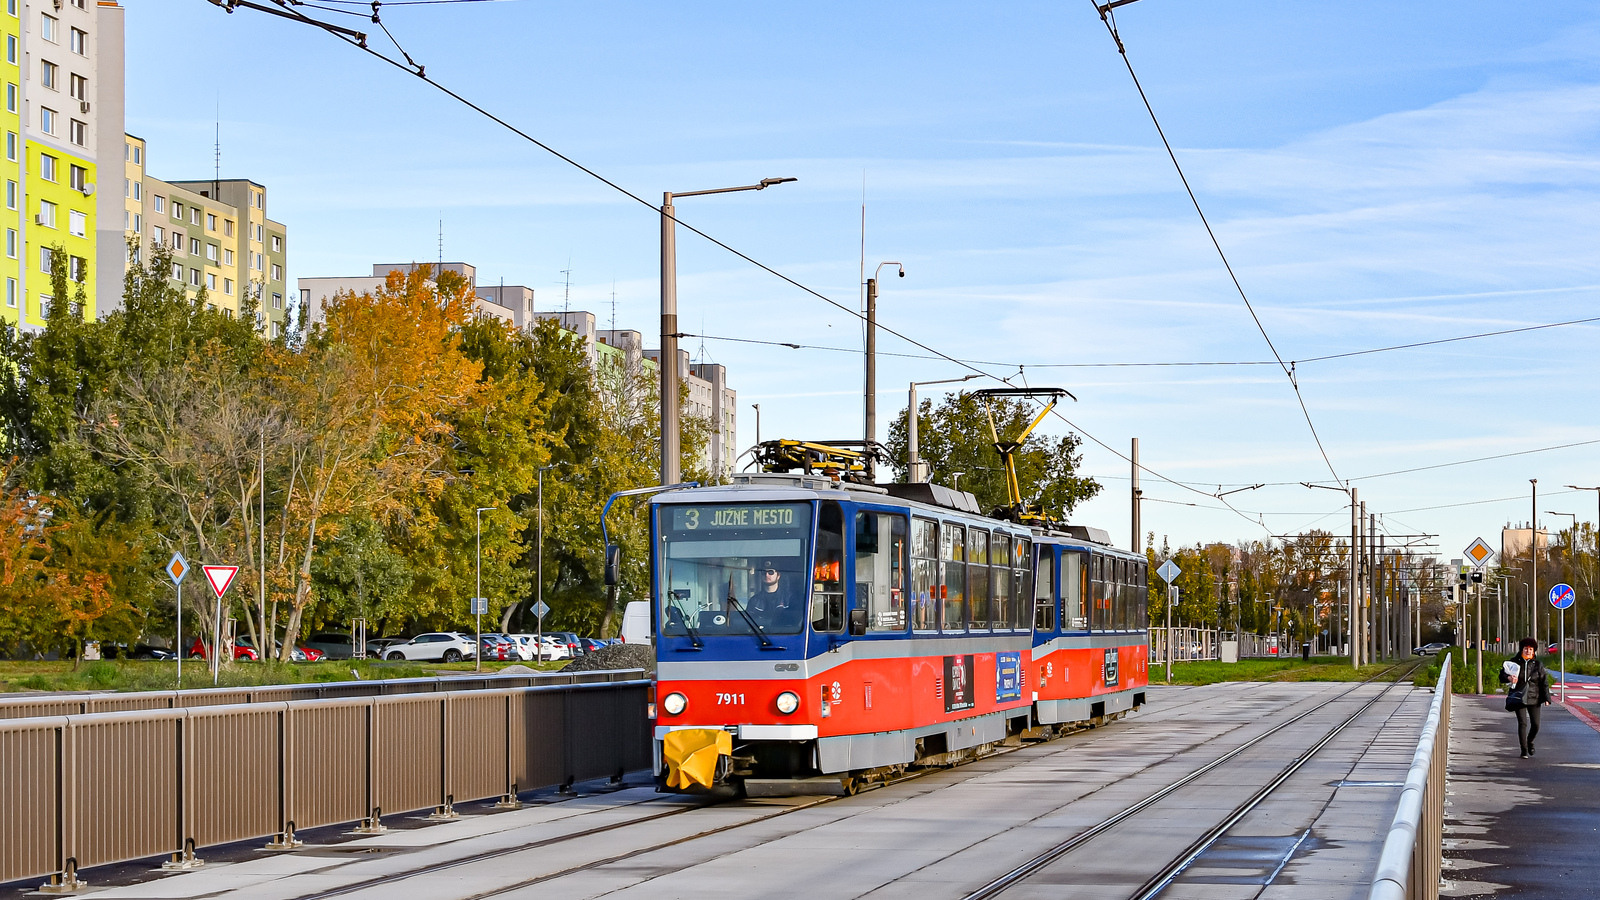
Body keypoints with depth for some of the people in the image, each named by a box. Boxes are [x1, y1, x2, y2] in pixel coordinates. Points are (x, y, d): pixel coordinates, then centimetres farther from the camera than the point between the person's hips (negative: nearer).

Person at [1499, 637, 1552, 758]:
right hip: (1519, 697, -1)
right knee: (1522, 723, -9)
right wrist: (1509, 678, -21)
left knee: (1535, 724, 1)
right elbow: (1502, 675, 3)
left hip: (1534, 698, 1)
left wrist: (1546, 698, -3)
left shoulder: (1538, 664, 3)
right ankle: (1524, 750, -2)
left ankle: (1530, 742, 32)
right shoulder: (1514, 662, 1)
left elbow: (1544, 682, 4)